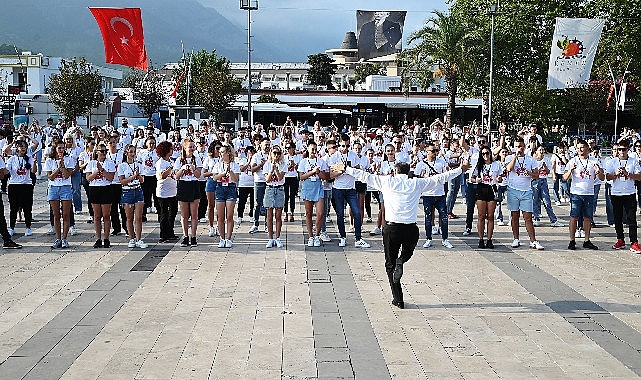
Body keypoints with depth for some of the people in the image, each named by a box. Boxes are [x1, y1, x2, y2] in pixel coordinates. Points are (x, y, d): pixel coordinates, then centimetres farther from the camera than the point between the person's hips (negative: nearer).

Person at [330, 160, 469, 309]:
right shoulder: (417, 184, 8)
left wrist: (345, 169, 21)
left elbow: (365, 176, 11)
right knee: (407, 253, 31)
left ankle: (398, 300, 8)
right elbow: (440, 178, 15)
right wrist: (460, 169, 26)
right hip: (411, 229, 1)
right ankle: (400, 262, -2)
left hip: (392, 228, -1)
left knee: (390, 266, 12)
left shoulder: (387, 182, 5)